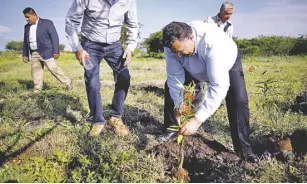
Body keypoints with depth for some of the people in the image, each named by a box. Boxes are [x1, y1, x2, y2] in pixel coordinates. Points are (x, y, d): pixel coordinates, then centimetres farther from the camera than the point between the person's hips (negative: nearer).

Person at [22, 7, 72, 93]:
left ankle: (68, 82, 7)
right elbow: (25, 41, 21)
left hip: (46, 52, -6)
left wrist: (56, 51, -14)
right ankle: (37, 90, 12)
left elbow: (54, 37, -8)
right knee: (35, 71, 5)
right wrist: (25, 54, 16)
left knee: (54, 69, -6)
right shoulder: (27, 27, 14)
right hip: (34, 54, 6)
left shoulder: (47, 23, -4)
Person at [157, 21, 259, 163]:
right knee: (170, 87, -5)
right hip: (195, 68, 5)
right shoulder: (172, 44, -30)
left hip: (227, 63, -4)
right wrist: (179, 109, -30)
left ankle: (243, 149, -4)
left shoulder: (214, 43, -46)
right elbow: (175, 78, -23)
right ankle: (172, 130, 11)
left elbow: (218, 87, -48)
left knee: (238, 100, -22)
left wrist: (197, 119, -52)